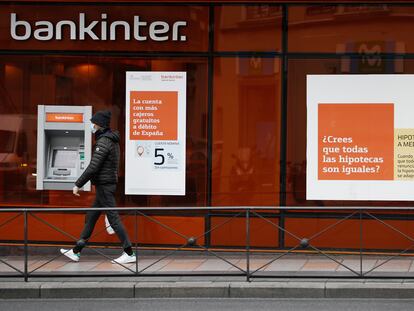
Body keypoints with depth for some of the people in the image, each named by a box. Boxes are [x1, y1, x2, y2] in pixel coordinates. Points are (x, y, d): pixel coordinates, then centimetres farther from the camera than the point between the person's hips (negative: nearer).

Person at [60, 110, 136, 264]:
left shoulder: (103, 142, -17)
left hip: (104, 185, -10)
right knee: (90, 217, 13)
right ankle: (76, 252, 19)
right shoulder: (112, 140, 13)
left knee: (113, 218, -7)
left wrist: (78, 185, -15)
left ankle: (129, 253, -5)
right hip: (108, 184, 10)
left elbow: (93, 167, -21)